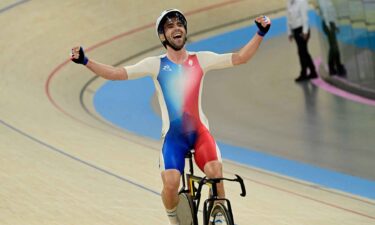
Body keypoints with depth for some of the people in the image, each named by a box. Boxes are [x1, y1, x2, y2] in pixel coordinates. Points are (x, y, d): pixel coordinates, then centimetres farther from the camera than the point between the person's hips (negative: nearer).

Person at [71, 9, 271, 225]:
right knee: (171, 184, -20)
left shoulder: (201, 59, 5)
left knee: (215, 172, -26)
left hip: (200, 131, 1)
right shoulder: (156, 64, 2)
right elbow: (118, 73, -4)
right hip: (173, 134, -1)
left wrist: (260, 34, -8)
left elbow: (239, 58, 3)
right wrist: (85, 61, -14)